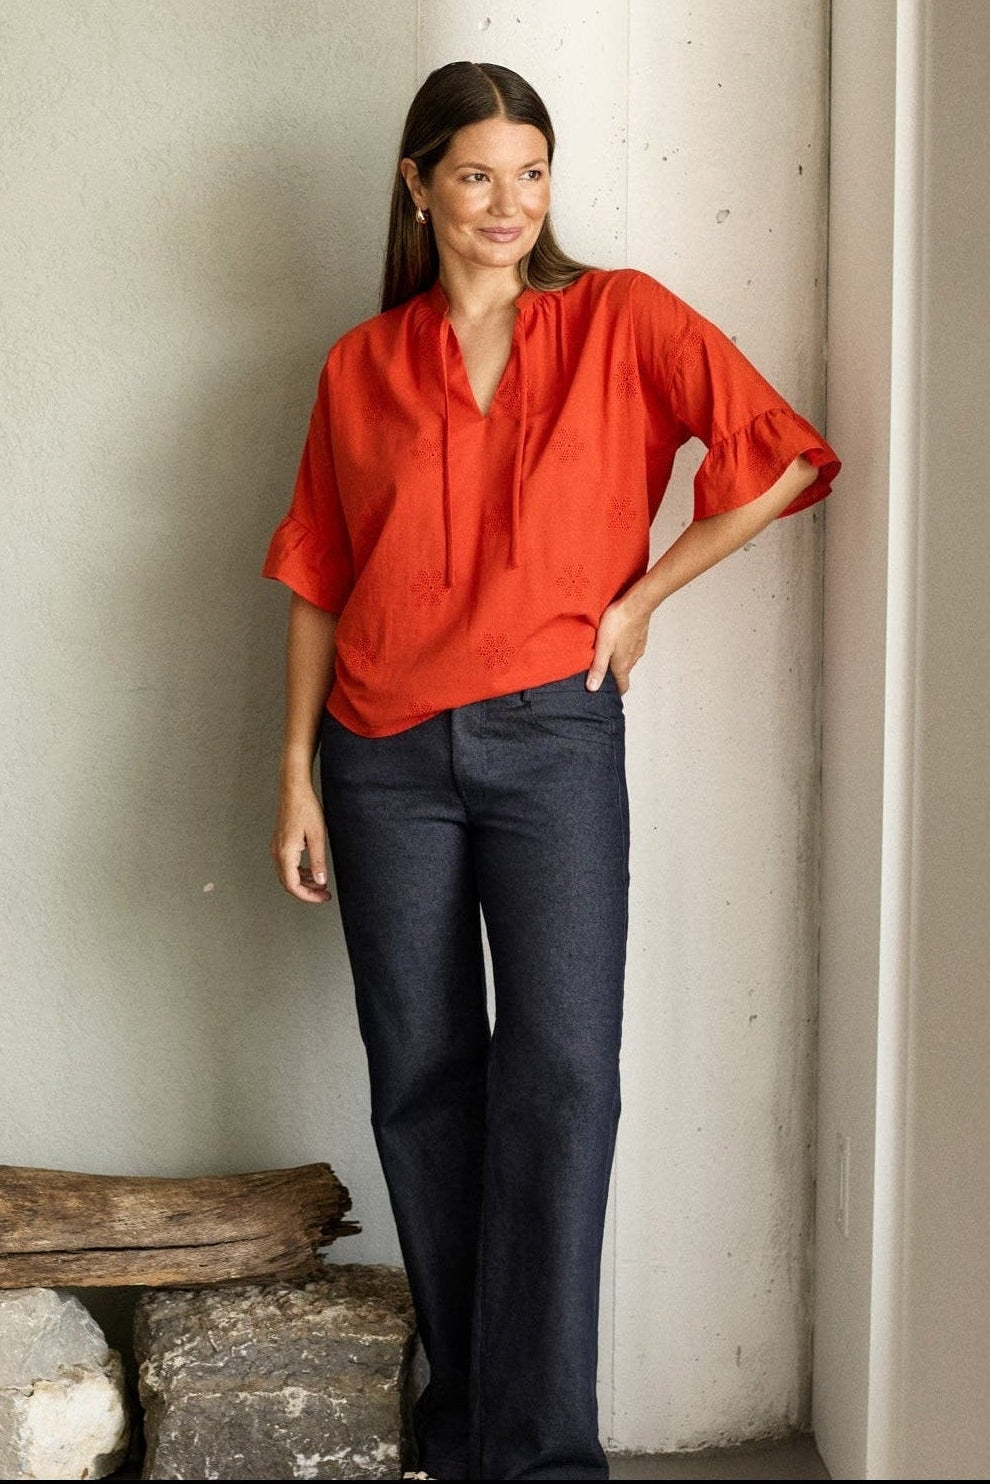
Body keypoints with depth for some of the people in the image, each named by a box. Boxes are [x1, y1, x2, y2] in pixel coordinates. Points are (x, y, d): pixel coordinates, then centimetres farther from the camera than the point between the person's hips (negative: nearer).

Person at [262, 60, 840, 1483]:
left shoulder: (620, 320, 3)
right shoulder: (360, 366, 9)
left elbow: (782, 459, -2)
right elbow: (318, 584, 10)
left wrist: (644, 594, -3)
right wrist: (296, 772, 5)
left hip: (552, 736, -2)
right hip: (388, 754, 2)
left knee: (561, 1072, -10)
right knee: (421, 1080, 6)